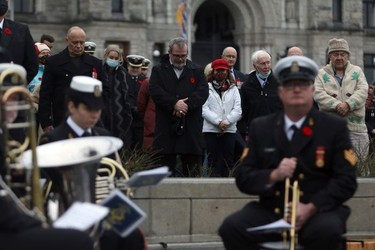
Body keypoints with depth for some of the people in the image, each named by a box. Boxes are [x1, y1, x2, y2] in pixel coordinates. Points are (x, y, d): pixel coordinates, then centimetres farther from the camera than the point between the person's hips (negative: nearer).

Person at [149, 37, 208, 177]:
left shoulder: (197, 71, 14)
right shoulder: (158, 71, 10)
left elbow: (203, 92, -1)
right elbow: (155, 92, -5)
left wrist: (187, 105, -16)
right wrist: (174, 104, -17)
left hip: (191, 127, 1)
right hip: (166, 127, -1)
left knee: (192, 170, 1)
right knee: (166, 167, 0)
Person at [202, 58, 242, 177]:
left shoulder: (233, 89, 12)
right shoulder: (207, 88, 4)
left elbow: (237, 110, 4)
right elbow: (204, 109, -5)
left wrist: (226, 122, -11)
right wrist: (218, 122, -15)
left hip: (229, 130, 2)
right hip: (210, 130, -2)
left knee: (228, 161, 1)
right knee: (213, 161, -2)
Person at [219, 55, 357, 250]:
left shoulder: (335, 127, 5)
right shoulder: (260, 128, 11)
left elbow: (346, 180, -2)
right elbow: (243, 178, 7)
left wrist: (311, 208, -17)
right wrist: (273, 176, -15)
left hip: (318, 212, -2)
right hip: (271, 213, 2)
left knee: (327, 231, -37)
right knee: (231, 228, -26)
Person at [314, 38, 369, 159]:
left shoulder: (357, 71, 14)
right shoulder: (322, 73, 11)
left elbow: (362, 91, -1)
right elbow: (318, 94, -4)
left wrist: (348, 104, -18)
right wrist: (337, 105, -19)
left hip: (355, 126, 1)